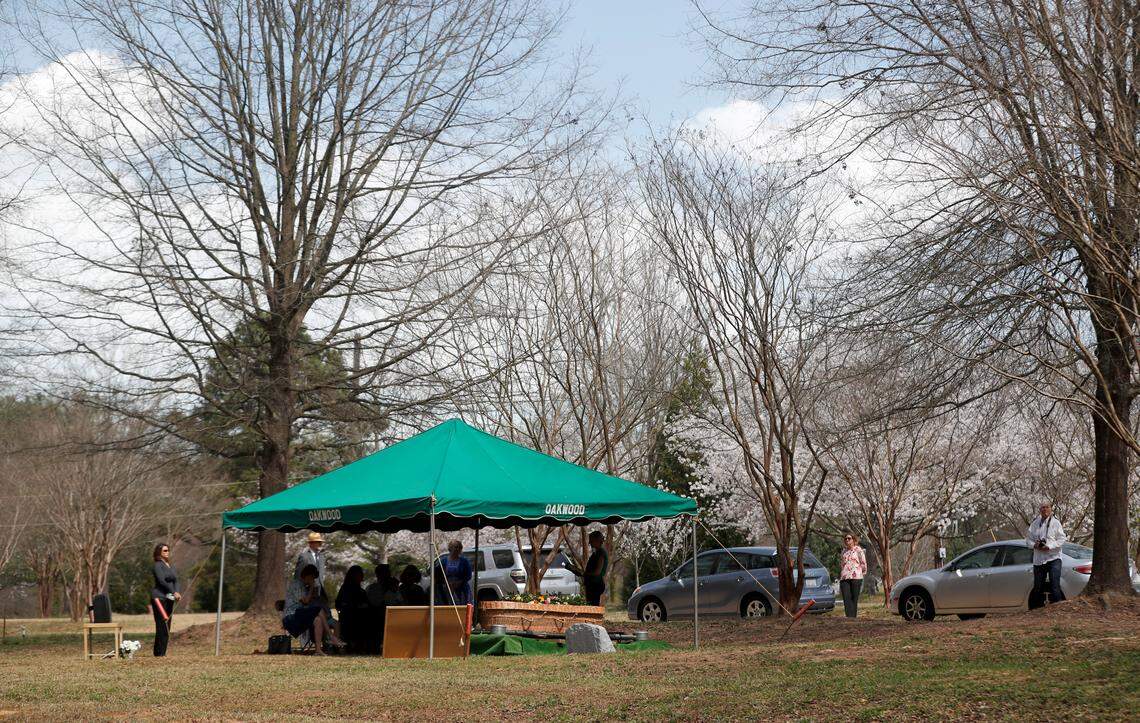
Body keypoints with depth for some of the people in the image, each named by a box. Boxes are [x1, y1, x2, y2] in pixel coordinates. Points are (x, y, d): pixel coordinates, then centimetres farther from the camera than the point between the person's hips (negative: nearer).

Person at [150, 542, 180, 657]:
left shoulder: (171, 566, 18)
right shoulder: (158, 565, -6)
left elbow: (175, 581, 12)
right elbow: (162, 581, -15)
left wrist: (178, 593, -7)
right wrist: (174, 592, -17)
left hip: (169, 598, 8)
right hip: (159, 597, -8)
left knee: (167, 626, 5)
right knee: (161, 626, -10)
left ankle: (163, 652, 8)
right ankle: (158, 653, -8)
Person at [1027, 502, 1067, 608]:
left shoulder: (1055, 522, -1)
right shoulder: (1034, 523, 9)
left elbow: (1062, 539, -5)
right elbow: (1028, 538, 12)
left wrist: (1049, 546, -17)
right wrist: (1034, 545, -9)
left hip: (1053, 558, -4)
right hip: (1038, 559, 4)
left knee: (1055, 587, -11)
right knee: (1037, 587, 8)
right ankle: (1038, 609, 17)